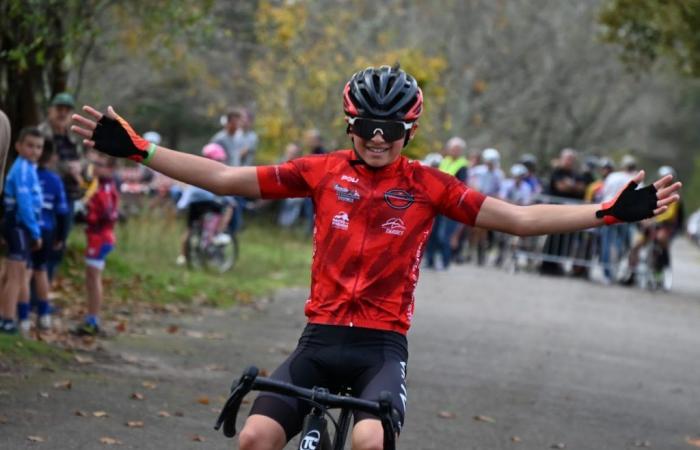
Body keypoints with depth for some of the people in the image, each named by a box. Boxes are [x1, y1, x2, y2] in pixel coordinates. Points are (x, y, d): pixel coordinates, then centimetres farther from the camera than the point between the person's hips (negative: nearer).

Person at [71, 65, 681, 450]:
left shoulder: (428, 186, 1)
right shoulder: (322, 172, 4)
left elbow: (520, 219, -1)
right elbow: (224, 179, 4)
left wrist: (609, 212, -10)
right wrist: (136, 149, -1)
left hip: (382, 346, -2)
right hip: (320, 339, 2)